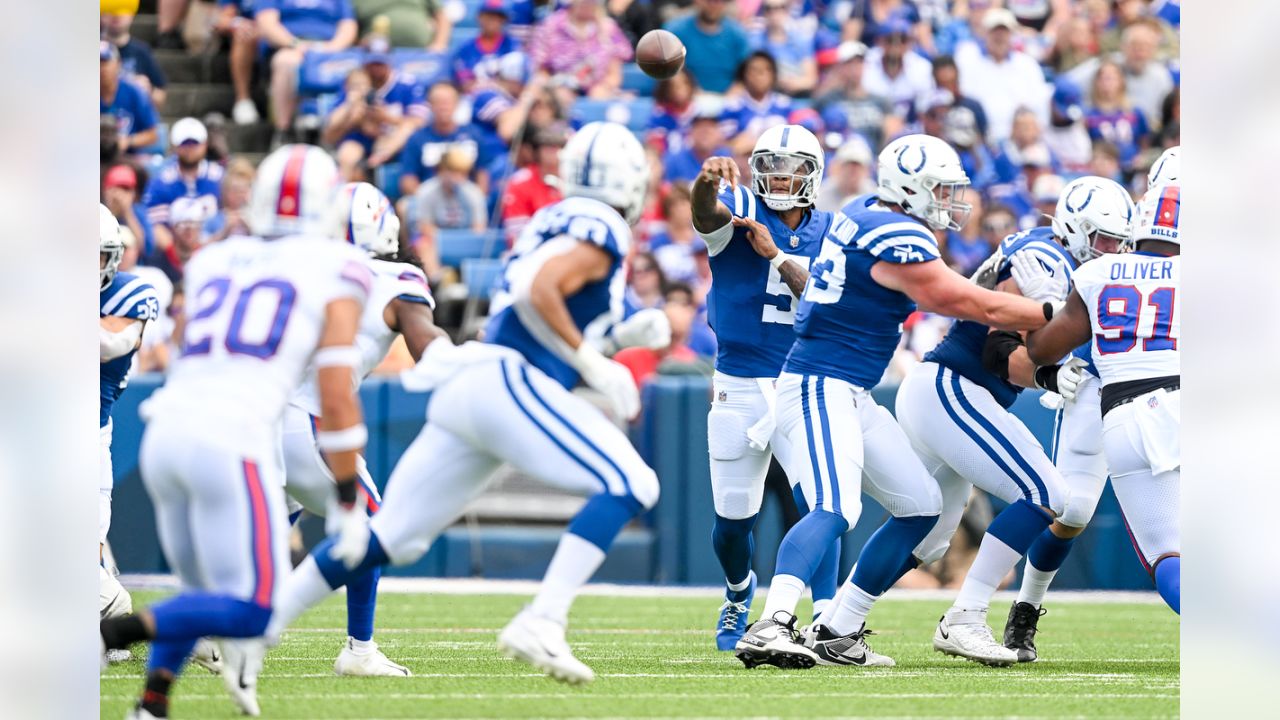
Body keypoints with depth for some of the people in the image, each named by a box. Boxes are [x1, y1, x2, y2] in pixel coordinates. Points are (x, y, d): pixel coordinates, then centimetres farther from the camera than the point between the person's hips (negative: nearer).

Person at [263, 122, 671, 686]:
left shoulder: (553, 224, 26)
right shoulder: (600, 233, -2)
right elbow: (538, 292, -19)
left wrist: (621, 337, 21)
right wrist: (595, 365, -13)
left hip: (463, 387, 9)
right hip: (507, 382, -9)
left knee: (393, 535, 9)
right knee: (629, 485, -12)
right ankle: (542, 623, -24)